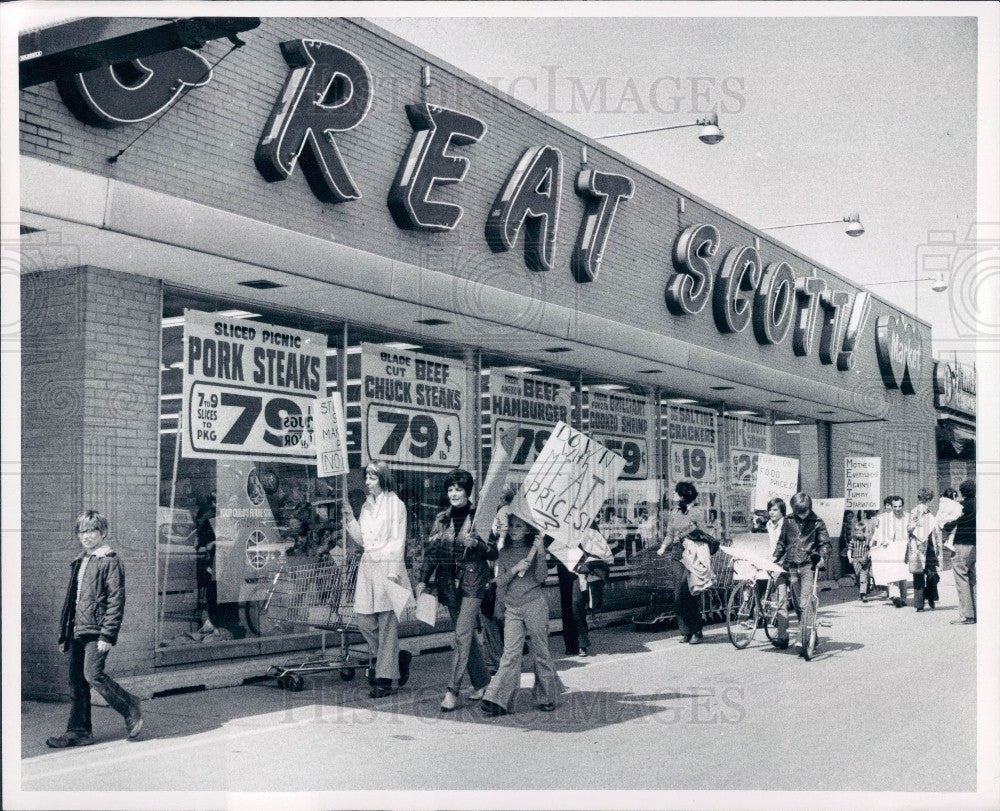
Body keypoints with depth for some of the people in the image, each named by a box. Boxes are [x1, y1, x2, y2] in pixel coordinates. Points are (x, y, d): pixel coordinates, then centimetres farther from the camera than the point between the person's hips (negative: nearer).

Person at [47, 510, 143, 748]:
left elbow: (116, 601, -12)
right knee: (76, 681, 8)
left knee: (93, 675, -15)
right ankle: (79, 731, 14)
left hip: (96, 631, -8)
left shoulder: (110, 561, -7)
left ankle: (131, 708, 4)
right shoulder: (78, 563, 17)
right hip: (77, 630, 8)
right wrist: (64, 634, 20)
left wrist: (107, 635, -18)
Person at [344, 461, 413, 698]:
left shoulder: (396, 505, -2)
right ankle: (398, 657, 23)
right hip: (367, 566, 7)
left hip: (387, 566, -7)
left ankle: (384, 679, 1)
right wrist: (349, 515, 6)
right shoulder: (366, 506, 16)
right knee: (364, 621, 3)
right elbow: (361, 540, 14)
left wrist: (393, 573, -14)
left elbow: (398, 542, -7)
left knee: (387, 624, -3)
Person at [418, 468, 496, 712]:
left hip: (472, 581, -5)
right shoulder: (441, 519, 9)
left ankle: (452, 690, -11)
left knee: (462, 634, -11)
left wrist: (476, 544, -19)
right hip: (449, 581, 5)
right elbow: (431, 551, 13)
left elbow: (494, 553, -2)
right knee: (467, 634, 11)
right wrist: (423, 580, 9)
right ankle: (482, 682, 24)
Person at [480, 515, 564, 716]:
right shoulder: (504, 553, 10)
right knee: (510, 653, -8)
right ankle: (497, 700, -14)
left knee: (540, 651, 5)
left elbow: (541, 577, -7)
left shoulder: (534, 549, 3)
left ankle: (547, 697, 18)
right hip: (512, 608, 2)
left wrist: (541, 554, -18)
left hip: (535, 605, -2)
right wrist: (515, 569, -13)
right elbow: (500, 581, 3)